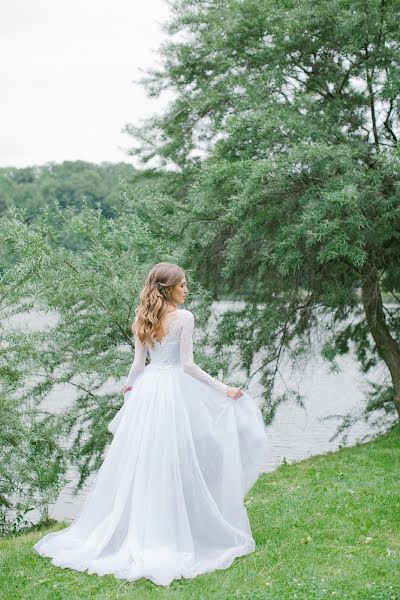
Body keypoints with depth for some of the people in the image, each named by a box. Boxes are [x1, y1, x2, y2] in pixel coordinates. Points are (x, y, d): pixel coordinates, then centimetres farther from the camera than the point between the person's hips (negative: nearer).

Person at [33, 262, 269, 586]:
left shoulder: (143, 319, 7)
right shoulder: (184, 317, -10)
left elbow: (139, 362, 10)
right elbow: (188, 365, -12)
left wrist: (128, 385, 30)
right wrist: (224, 388, -8)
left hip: (146, 389, 6)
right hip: (173, 390, -6)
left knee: (139, 461, 12)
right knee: (171, 463, 1)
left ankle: (134, 532, 21)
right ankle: (168, 536, 7)